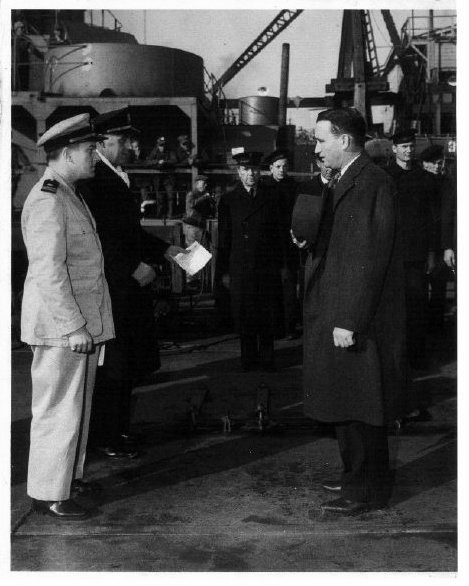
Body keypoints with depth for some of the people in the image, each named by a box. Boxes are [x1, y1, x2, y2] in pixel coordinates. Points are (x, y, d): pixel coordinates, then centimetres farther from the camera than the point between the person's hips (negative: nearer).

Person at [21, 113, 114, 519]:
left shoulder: (69, 195, 15)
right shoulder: (47, 201, -18)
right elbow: (48, 272, -23)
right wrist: (74, 327, -22)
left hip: (82, 323, 10)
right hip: (61, 328, -10)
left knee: (76, 405, 19)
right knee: (59, 409, -1)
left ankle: (66, 474, 34)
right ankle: (49, 494, 10)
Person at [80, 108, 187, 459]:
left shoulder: (118, 179, 16)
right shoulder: (93, 181, -14)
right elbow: (101, 236, -21)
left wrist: (165, 250, 12)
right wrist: (135, 267, -21)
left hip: (130, 286, 9)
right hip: (109, 288, -9)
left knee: (130, 364, 14)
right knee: (112, 365, -1)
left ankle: (118, 427, 26)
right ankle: (104, 437, 12)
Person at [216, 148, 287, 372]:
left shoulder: (269, 198, 8)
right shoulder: (228, 200, 3)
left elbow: (277, 233, 11)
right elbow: (224, 238, 2)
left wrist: (280, 264, 9)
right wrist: (224, 271, 0)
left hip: (267, 267, 1)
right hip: (240, 268, -1)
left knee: (268, 316, 4)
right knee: (244, 316, 4)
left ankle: (267, 357, 17)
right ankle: (249, 358, 17)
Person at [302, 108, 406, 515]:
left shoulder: (372, 183, -17)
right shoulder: (344, 181, 14)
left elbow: (369, 258, -22)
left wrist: (349, 322, -23)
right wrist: (310, 239, 5)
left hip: (357, 320, -10)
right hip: (338, 315, 10)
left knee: (359, 408, 2)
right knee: (346, 406, 18)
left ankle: (367, 490, 16)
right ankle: (358, 476, 33)